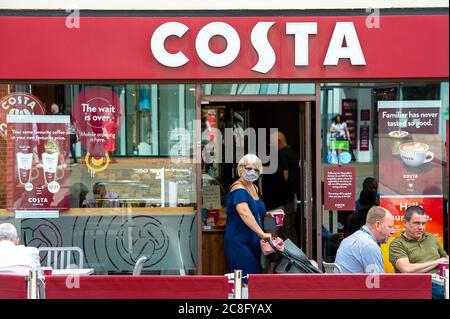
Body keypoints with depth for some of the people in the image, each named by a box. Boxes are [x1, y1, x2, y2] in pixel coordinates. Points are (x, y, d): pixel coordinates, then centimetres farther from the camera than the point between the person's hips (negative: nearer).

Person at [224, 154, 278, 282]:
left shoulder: (254, 188, 13)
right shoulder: (238, 188, -15)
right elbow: (244, 212, -32)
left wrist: (267, 214, 9)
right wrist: (262, 233, -39)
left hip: (254, 243, 9)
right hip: (239, 242, -9)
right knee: (247, 281, -15)